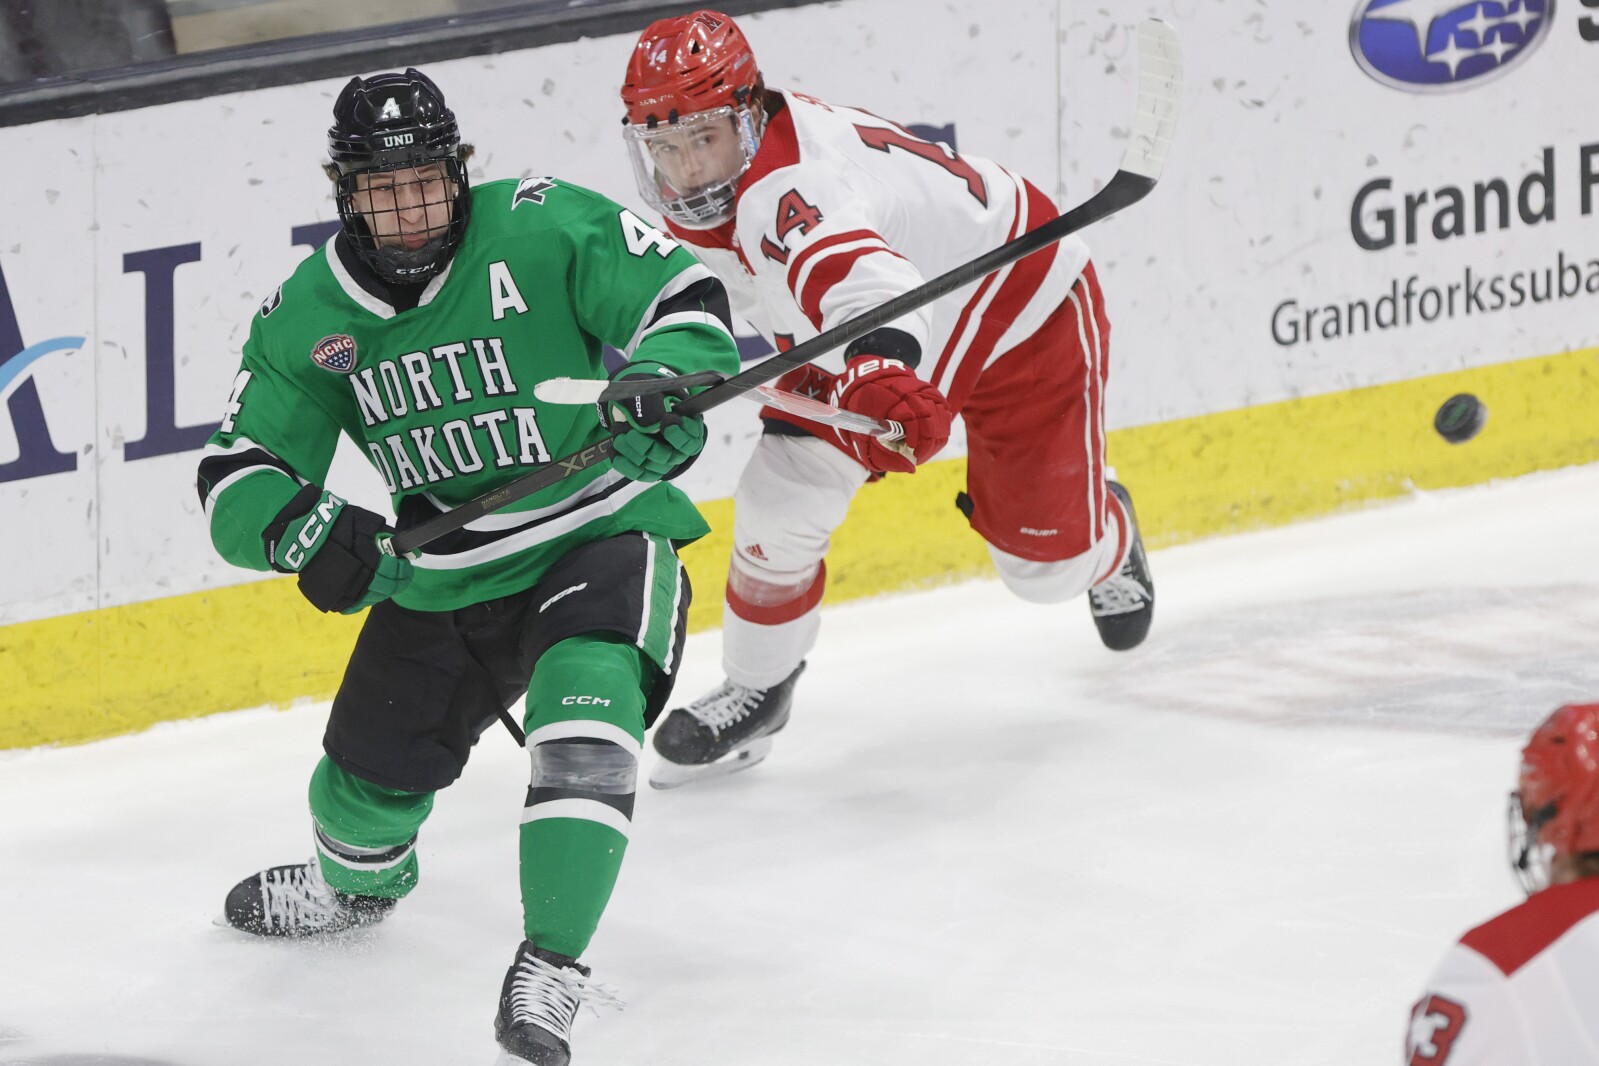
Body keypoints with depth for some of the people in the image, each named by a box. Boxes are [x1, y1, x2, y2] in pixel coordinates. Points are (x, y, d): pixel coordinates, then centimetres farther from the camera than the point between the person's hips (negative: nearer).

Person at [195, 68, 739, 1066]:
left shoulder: (543, 228, -17)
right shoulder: (306, 314, -6)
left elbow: (683, 301, -13)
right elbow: (238, 476, -5)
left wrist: (665, 393, -35)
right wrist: (297, 528, -28)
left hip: (600, 535, -4)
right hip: (442, 578, 4)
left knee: (586, 705, -31)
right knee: (372, 765, 14)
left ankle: (549, 970, -26)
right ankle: (358, 881, 53)